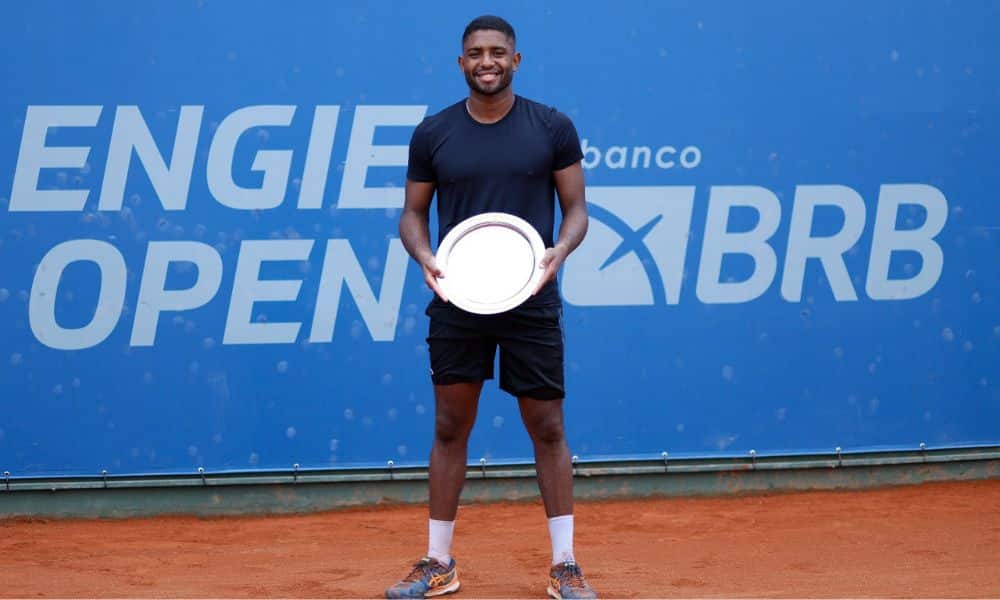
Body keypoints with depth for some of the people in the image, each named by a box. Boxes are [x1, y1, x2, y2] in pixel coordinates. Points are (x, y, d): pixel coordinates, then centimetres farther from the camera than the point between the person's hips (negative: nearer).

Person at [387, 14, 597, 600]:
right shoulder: (433, 133, 3)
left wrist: (560, 251, -17)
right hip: (457, 303, 1)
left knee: (548, 430, 3)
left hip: (531, 304, -1)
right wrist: (423, 255, -12)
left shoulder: (553, 128, -1)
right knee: (450, 430, 6)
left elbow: (576, 207, 3)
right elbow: (414, 212, 9)